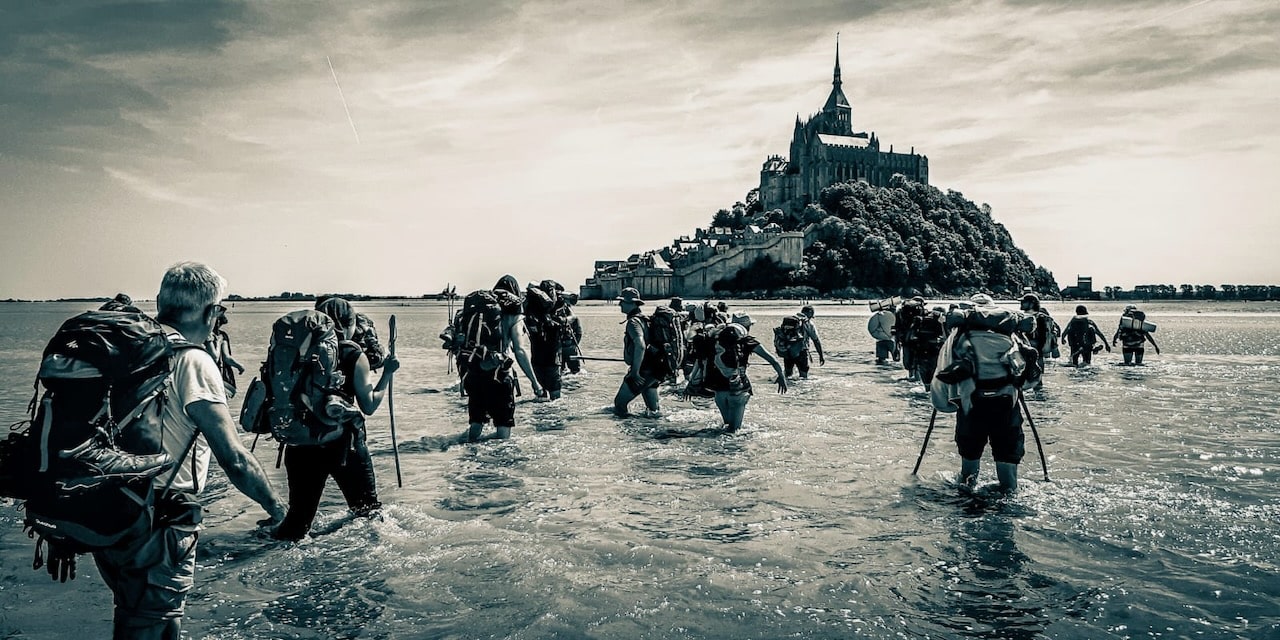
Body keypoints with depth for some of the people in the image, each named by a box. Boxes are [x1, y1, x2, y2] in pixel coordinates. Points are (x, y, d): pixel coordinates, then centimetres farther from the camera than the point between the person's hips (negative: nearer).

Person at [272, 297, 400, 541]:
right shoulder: (355, 356, -7)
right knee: (368, 511, 17)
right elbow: (369, 405, -7)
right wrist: (387, 373, 1)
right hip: (343, 442, -3)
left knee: (299, 513, 12)